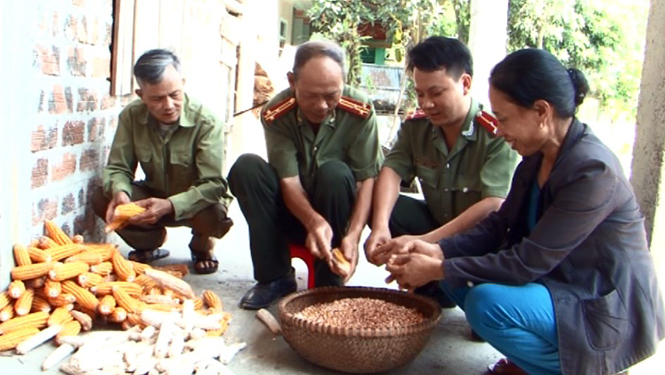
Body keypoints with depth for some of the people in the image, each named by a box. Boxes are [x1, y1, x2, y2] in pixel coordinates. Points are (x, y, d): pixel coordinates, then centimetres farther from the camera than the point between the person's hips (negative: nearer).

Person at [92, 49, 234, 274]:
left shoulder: (206, 122, -25)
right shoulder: (131, 116, -14)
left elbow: (213, 184, -30)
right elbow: (117, 168, -9)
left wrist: (170, 205, -46)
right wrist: (120, 192, -34)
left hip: (194, 203, -3)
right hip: (154, 196, 3)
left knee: (216, 214, -36)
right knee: (102, 199, -21)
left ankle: (202, 245, 6)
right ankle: (149, 242, 11)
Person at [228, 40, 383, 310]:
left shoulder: (360, 111, -17)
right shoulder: (276, 114, -16)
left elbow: (368, 179, -18)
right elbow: (289, 181, -21)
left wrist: (353, 234, -33)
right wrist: (314, 222, -41)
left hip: (339, 211, -1)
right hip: (294, 212, 1)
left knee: (335, 173, -33)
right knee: (246, 168, -23)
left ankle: (329, 284, -18)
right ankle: (275, 277, -16)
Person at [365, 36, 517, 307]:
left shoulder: (496, 134, -22)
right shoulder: (416, 127, -2)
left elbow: (494, 206, -31)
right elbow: (392, 171, -14)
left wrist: (423, 242, -38)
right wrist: (380, 227, -34)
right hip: (437, 223, 6)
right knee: (377, 204, -16)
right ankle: (433, 291, -5)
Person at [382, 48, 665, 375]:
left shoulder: (593, 171, -27)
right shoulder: (537, 156, 0)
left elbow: (528, 262, -28)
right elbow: (499, 225, 2)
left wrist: (438, 270, -23)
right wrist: (439, 251, -13)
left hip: (611, 313, -8)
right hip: (559, 284, 8)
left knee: (487, 302, -29)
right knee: (457, 267, -3)